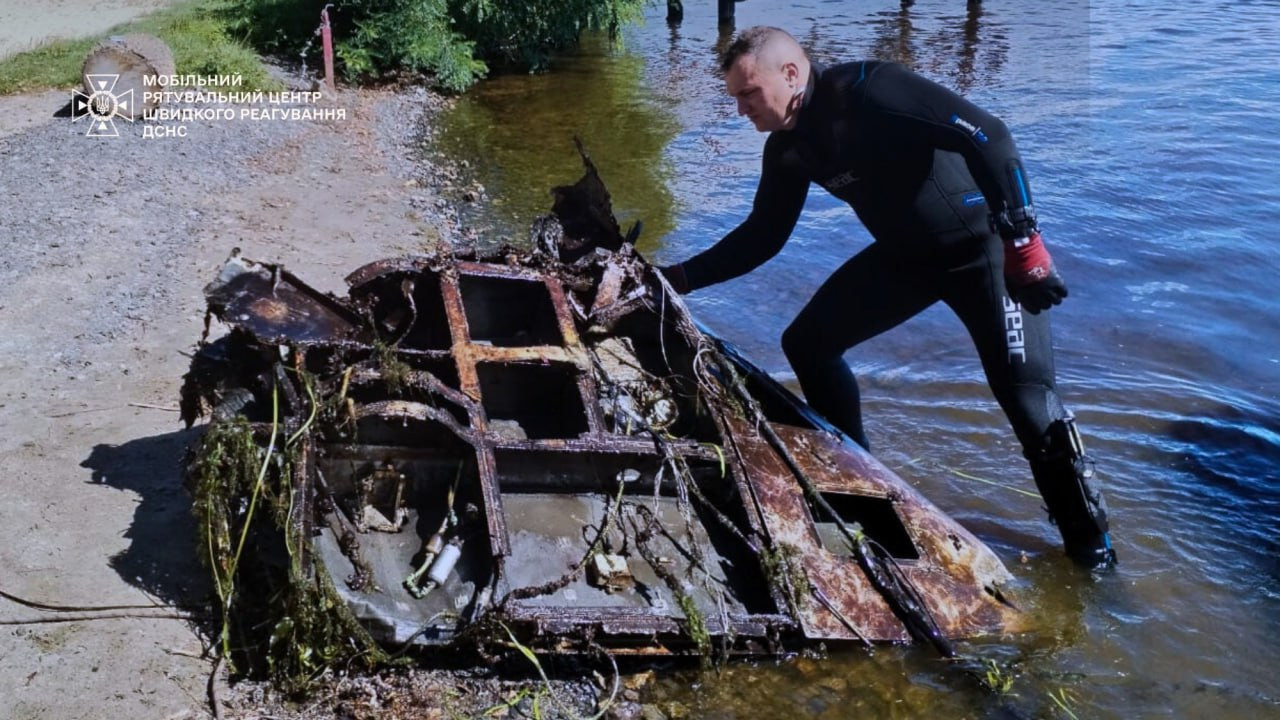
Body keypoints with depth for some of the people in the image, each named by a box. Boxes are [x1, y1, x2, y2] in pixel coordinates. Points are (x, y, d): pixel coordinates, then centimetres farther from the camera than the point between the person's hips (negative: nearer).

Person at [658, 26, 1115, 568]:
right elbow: (762, 237, 10)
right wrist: (681, 277, 3)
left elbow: (989, 137, -30)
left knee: (1024, 390, -16)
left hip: (982, 243, -8)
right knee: (807, 344, 5)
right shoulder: (786, 149, -2)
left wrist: (1023, 240, -32)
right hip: (905, 253, 8)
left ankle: (1089, 543, 3)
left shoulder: (867, 91, -26)